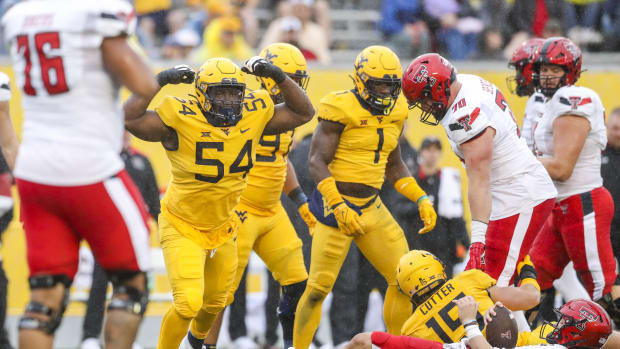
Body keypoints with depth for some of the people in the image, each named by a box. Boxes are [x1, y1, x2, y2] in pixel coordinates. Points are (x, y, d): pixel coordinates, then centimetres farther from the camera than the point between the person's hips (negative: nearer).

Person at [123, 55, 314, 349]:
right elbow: (128, 117, -34)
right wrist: (159, 81, -34)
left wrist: (278, 76, -12)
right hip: (183, 229, -6)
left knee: (215, 302, 26)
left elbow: (303, 113, 0)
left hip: (223, 230, 6)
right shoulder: (181, 118, -26)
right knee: (188, 303, -21)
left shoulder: (254, 115, -11)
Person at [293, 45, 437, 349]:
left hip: (372, 207, 7)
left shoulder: (394, 113, 8)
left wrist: (421, 199, 9)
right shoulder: (341, 109, -13)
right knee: (319, 287, -6)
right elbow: (317, 161, -15)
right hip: (337, 204, -7)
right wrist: (338, 207, -23)